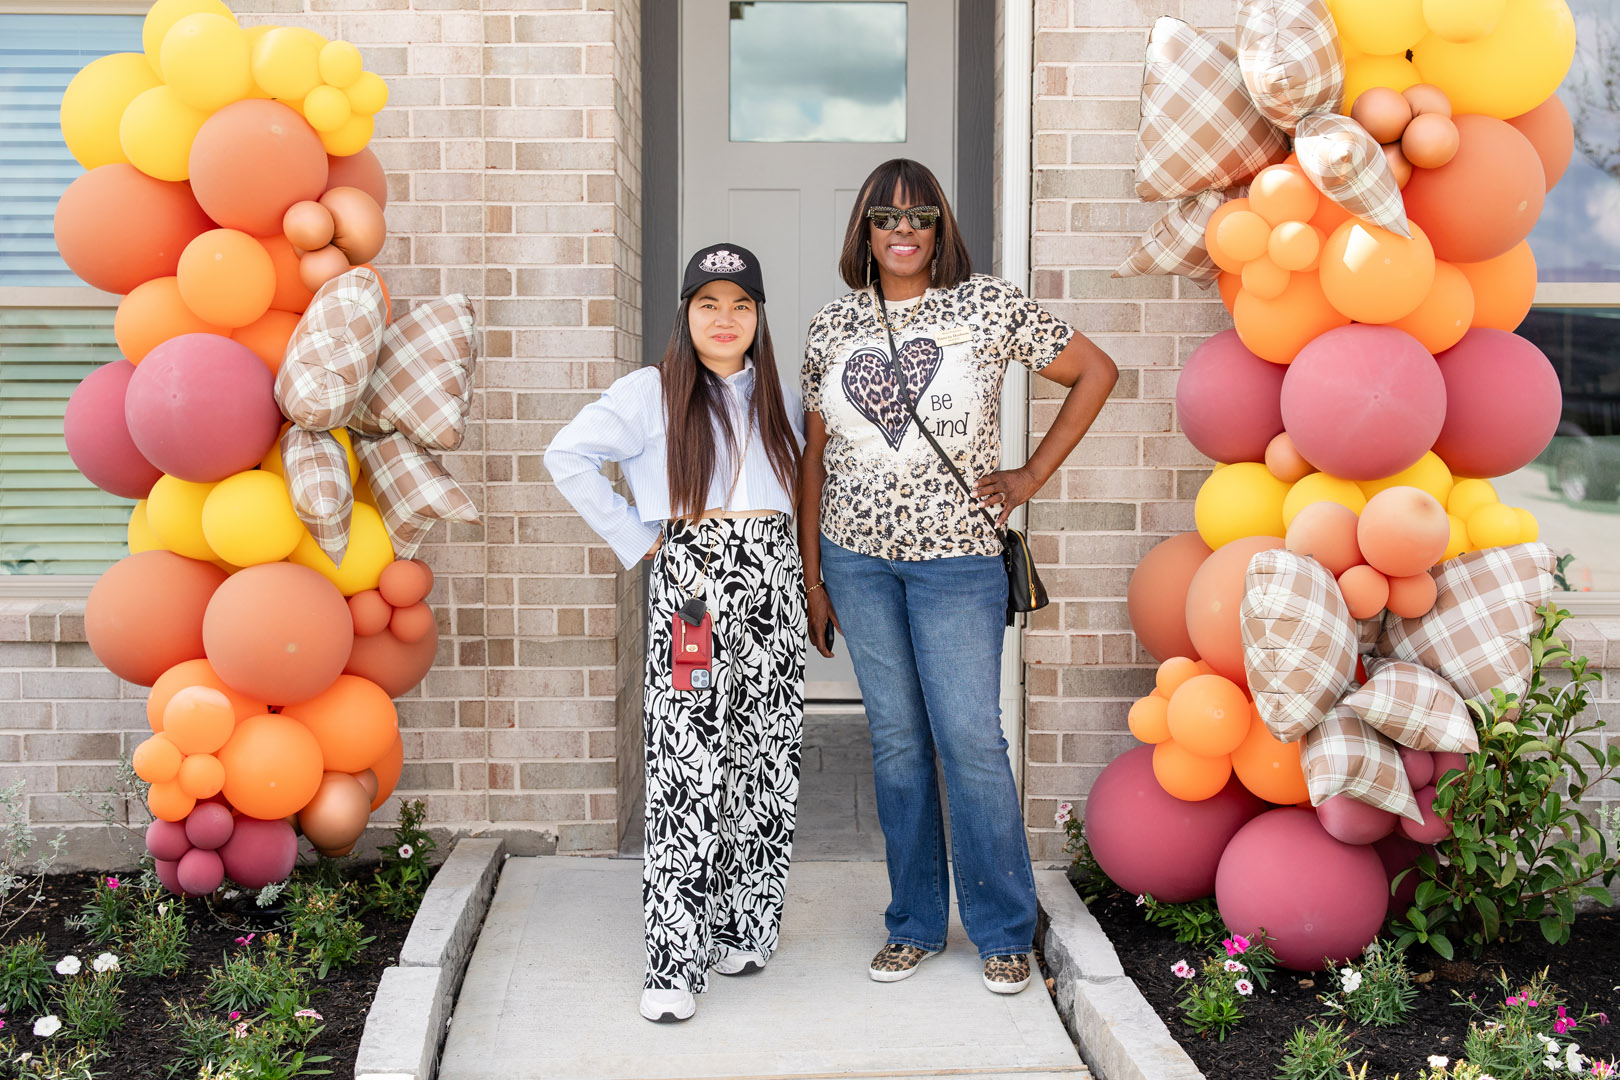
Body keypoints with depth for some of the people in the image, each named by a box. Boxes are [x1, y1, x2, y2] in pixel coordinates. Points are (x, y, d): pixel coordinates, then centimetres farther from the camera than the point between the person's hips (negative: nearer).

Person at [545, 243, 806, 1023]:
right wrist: (636, 539, -6)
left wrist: (788, 556, 10)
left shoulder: (779, 400, 14)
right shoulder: (651, 395, -1)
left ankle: (742, 928, 21)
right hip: (690, 578, -5)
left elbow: (800, 484, 26)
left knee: (767, 763, 6)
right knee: (688, 770, -9)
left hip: (773, 579, 5)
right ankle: (676, 959, -3)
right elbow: (567, 457, -6)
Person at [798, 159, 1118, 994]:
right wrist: (812, 575, 8)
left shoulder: (989, 305, -2)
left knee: (971, 739, -3)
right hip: (857, 557, 3)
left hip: (956, 557, -3)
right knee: (895, 739, 9)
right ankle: (915, 925, 22)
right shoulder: (833, 328, 6)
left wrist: (1032, 475, 1)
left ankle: (1004, 931, 14)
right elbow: (814, 454, 10)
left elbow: (1095, 371, 4)